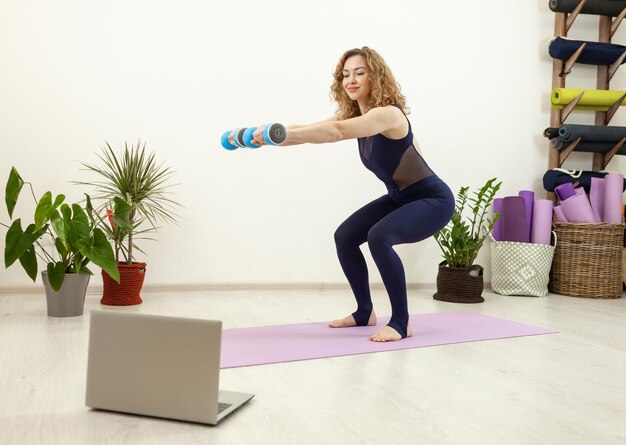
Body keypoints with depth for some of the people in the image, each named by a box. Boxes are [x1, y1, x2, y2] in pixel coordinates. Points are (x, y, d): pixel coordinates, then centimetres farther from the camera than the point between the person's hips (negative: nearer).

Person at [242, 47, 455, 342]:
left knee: (379, 237, -31)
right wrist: (265, 135, -22)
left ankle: (401, 323, -15)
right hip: (400, 197, 9)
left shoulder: (388, 114, -27)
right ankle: (365, 312, 17)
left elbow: (337, 132, -44)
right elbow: (307, 128, -8)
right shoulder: (355, 117, 0)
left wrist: (282, 133, -53)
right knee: (345, 237, 2)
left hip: (433, 199, -9)